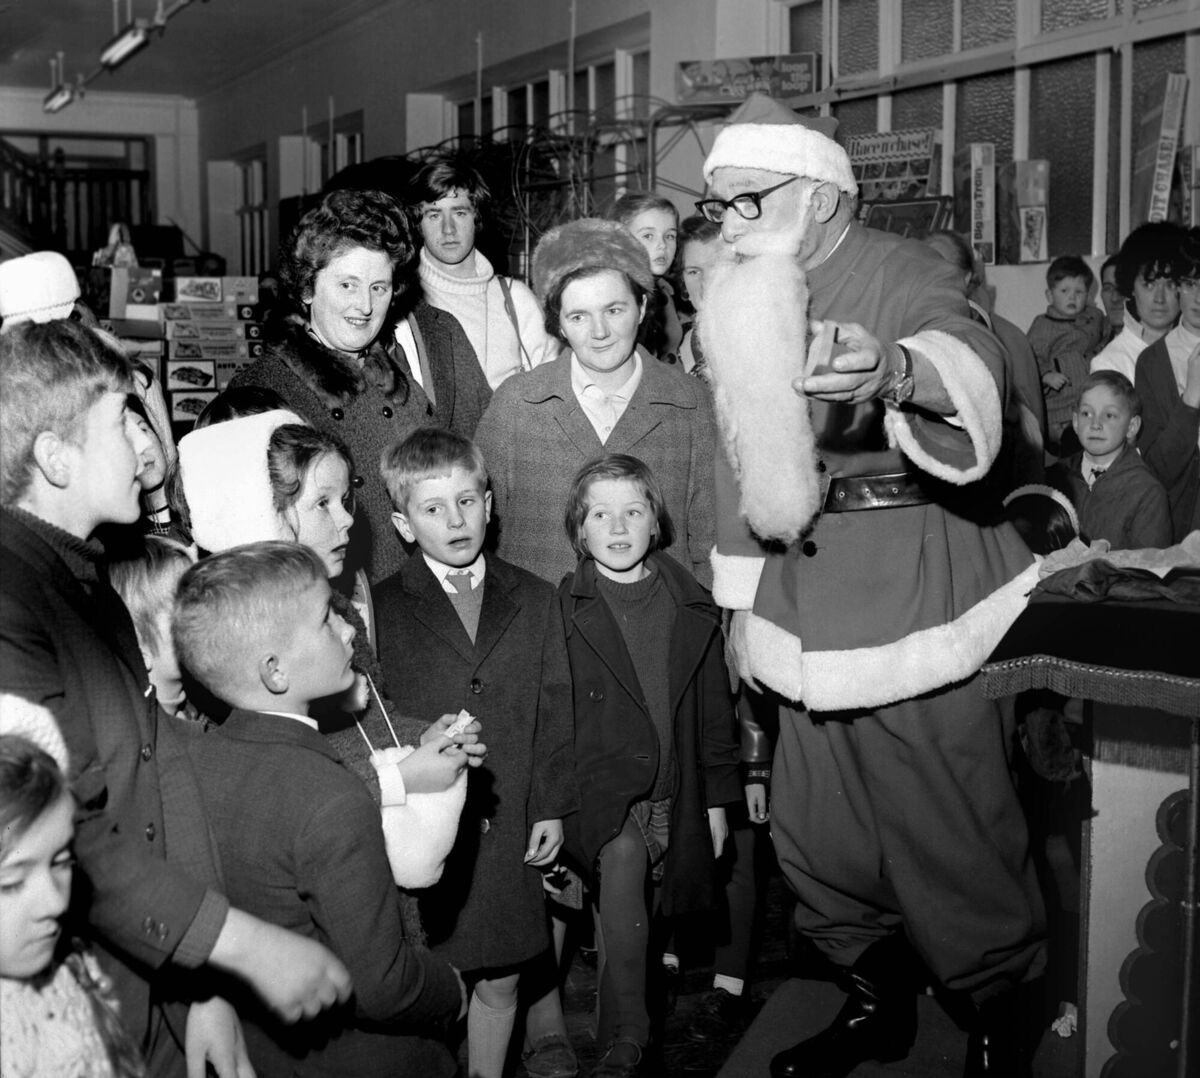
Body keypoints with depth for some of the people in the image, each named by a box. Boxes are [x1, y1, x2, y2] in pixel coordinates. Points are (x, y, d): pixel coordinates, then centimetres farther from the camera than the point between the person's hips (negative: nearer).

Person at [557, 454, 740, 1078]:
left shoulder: (692, 608, 6)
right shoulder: (563, 610, -3)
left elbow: (714, 708, 11)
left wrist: (717, 797, 11)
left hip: (673, 793, 3)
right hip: (599, 787, -3)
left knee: (628, 913, 6)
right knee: (622, 857, -26)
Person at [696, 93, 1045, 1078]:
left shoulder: (902, 275, -10)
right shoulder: (740, 303, 12)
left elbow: (968, 360, -32)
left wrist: (899, 368, -55)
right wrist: (740, 600, 17)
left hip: (921, 585, -6)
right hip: (810, 596, 7)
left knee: (953, 830, -3)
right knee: (817, 837, 12)